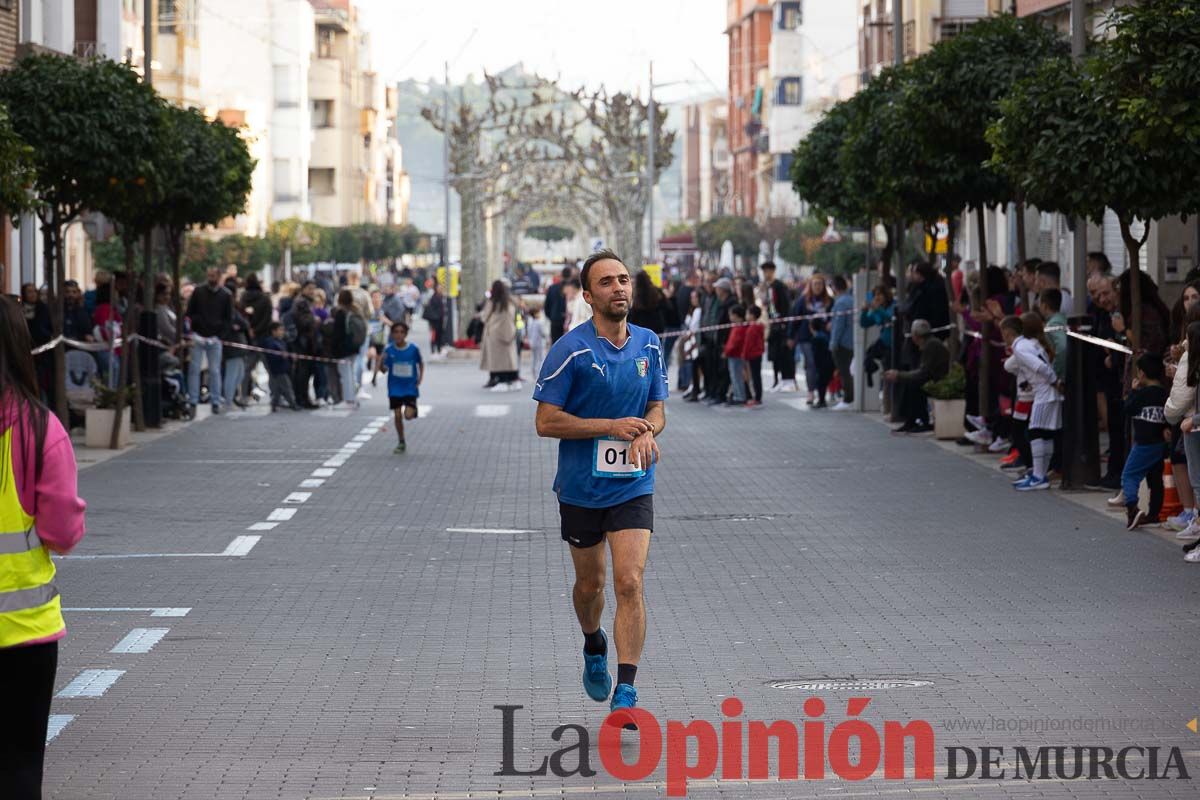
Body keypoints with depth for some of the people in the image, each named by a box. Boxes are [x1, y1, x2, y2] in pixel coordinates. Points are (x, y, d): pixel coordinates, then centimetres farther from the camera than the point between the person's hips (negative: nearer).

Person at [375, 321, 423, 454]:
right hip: (395, 389, 1)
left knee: (408, 415, -12)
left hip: (410, 387, -1)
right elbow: (384, 369, -5)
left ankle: (412, 409, 26)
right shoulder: (389, 350, -7)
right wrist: (381, 364, -26)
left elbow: (421, 364, 7)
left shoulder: (413, 349, -9)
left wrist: (420, 378, -3)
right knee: (397, 415, 3)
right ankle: (401, 443, 19)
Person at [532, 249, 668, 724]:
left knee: (630, 582, -13)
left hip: (633, 486, 2)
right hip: (581, 486, -1)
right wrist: (612, 426, -20)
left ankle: (625, 693, -13)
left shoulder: (648, 345, 3)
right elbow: (546, 422, -12)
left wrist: (648, 433, -10)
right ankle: (594, 647, 47)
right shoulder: (571, 350, -11)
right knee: (590, 583, 14)